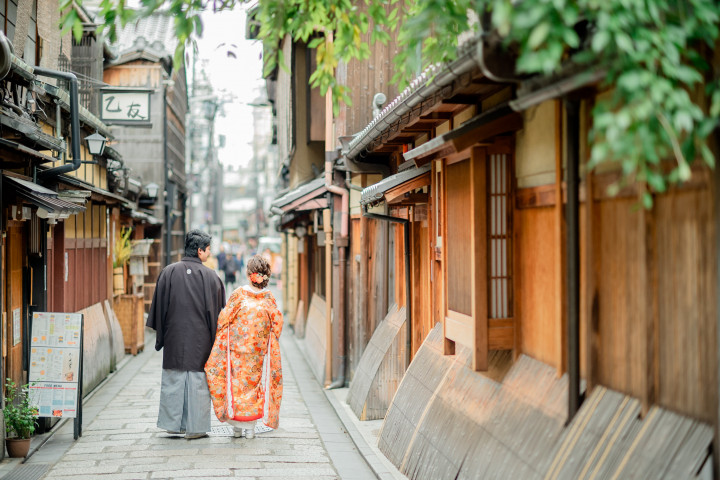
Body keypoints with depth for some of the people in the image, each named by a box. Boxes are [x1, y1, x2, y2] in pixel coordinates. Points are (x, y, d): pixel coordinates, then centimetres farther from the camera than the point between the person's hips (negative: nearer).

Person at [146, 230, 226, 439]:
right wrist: (215, 339, 7)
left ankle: (172, 423, 15)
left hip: (174, 337, 2)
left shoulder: (168, 272, -1)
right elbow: (217, 310, -3)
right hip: (200, 339, -2)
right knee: (197, 381, 4)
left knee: (173, 380, 10)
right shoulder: (210, 276, -5)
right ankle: (195, 427, 7)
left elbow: (159, 306, 2)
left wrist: (160, 336, 10)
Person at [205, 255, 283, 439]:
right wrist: (266, 342, 14)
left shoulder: (238, 294, -11)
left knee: (236, 383, 8)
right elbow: (277, 323, -1)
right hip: (259, 352, 2)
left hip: (237, 349, -2)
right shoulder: (269, 298, -5)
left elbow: (223, 320, -7)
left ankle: (237, 425, 8)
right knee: (255, 383, 10)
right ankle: (250, 427, 11)